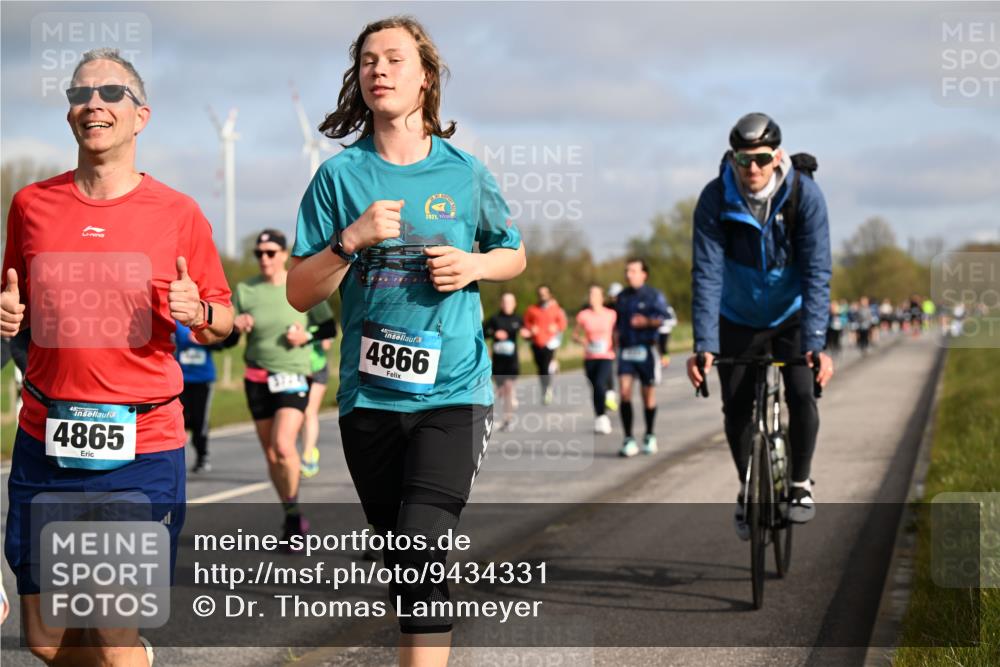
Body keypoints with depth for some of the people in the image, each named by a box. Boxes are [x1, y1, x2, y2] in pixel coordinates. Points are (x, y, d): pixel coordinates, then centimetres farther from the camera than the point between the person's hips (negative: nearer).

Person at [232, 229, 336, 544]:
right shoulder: (245, 290, 1)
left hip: (293, 375, -3)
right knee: (271, 455, 6)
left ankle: (293, 508, -2)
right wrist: (236, 326, -21)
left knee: (283, 446, -22)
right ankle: (292, 518, 21)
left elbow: (329, 328, 4)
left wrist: (307, 336, -15)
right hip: (257, 379, 3)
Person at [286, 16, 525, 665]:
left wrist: (474, 264, -3)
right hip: (369, 394, 2)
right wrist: (352, 239, -15)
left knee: (422, 544, -20)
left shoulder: (465, 173, 4)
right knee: (400, 557, 11)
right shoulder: (340, 175, 2)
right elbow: (300, 293, 1)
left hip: (453, 389, -2)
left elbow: (514, 256, 19)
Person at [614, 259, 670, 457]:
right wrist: (616, 342, 13)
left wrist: (647, 322, -25)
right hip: (626, 350, 3)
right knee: (624, 391, -13)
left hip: (646, 349, -3)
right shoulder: (622, 297, 14)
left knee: (648, 394, 7)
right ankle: (629, 440, -12)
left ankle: (650, 437, 25)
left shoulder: (654, 295, 0)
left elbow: (665, 318, -9)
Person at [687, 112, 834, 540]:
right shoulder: (715, 199, -22)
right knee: (736, 408, -3)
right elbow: (707, 273, -26)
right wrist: (704, 345, -35)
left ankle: (800, 482, 5)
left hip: (791, 315, -1)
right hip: (738, 320, 1)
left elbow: (817, 272, -27)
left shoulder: (805, 195, -24)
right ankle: (747, 489, 21)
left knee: (802, 393, -18)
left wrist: (816, 343, -37)